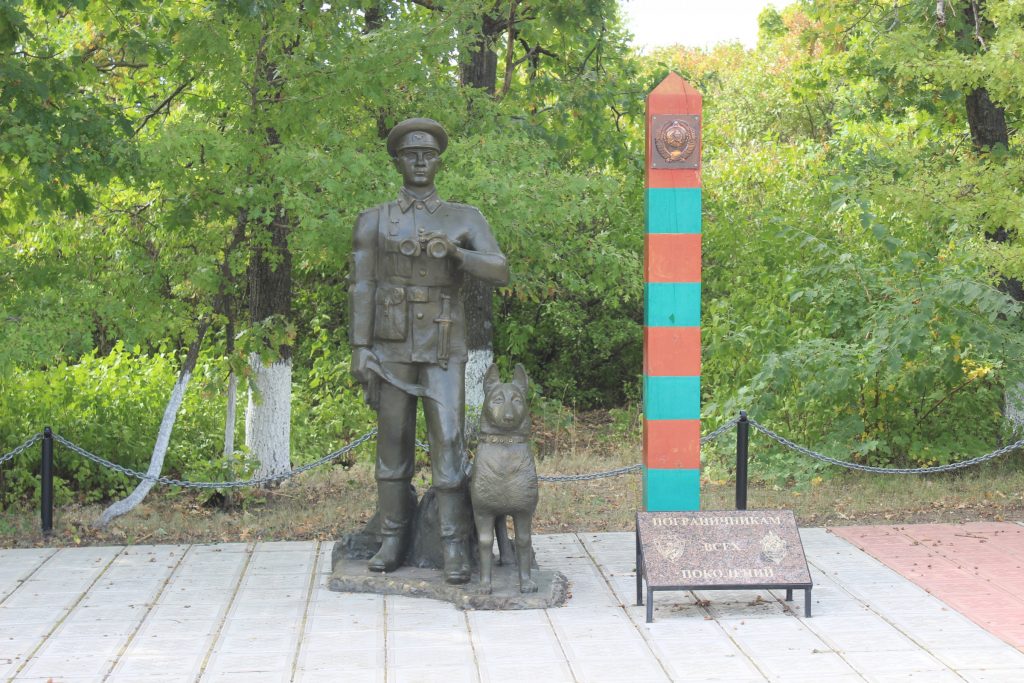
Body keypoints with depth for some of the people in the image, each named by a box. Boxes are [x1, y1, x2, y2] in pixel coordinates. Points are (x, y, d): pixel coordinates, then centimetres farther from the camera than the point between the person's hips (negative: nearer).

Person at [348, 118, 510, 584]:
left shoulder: (465, 220, 5)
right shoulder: (373, 222, 6)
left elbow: (500, 272, -8)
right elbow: (361, 287, 2)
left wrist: (455, 252, -25)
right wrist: (359, 349, -8)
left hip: (444, 350, -1)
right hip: (391, 347, 1)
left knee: (448, 442, -8)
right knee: (393, 444, 4)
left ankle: (455, 550, -7)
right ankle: (393, 541, 14)